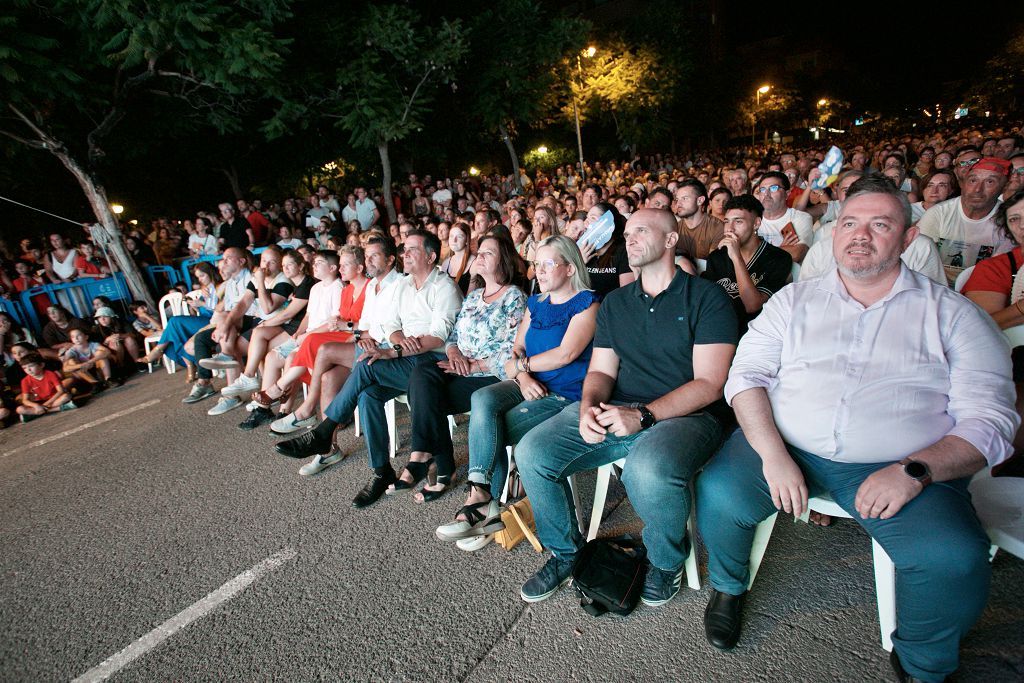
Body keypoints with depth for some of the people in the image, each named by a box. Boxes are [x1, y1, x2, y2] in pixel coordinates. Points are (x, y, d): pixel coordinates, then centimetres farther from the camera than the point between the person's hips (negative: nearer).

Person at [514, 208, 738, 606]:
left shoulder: (706, 297, -1)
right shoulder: (614, 303, 16)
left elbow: (708, 383, -9)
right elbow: (601, 370, 12)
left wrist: (643, 415, -21)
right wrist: (588, 406, -11)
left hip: (685, 414, -4)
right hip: (616, 410, 5)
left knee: (649, 471, -38)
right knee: (532, 453, -15)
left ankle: (666, 561, -1)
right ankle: (564, 552, 11)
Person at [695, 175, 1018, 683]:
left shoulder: (952, 314, 8)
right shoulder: (794, 300, 12)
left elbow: (990, 419, 2)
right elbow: (746, 375, 2)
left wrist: (914, 471, -16)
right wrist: (773, 454, -14)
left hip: (901, 468, 0)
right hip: (786, 448, 1)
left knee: (956, 560, -26)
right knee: (718, 491, -23)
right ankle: (728, 586, 12)